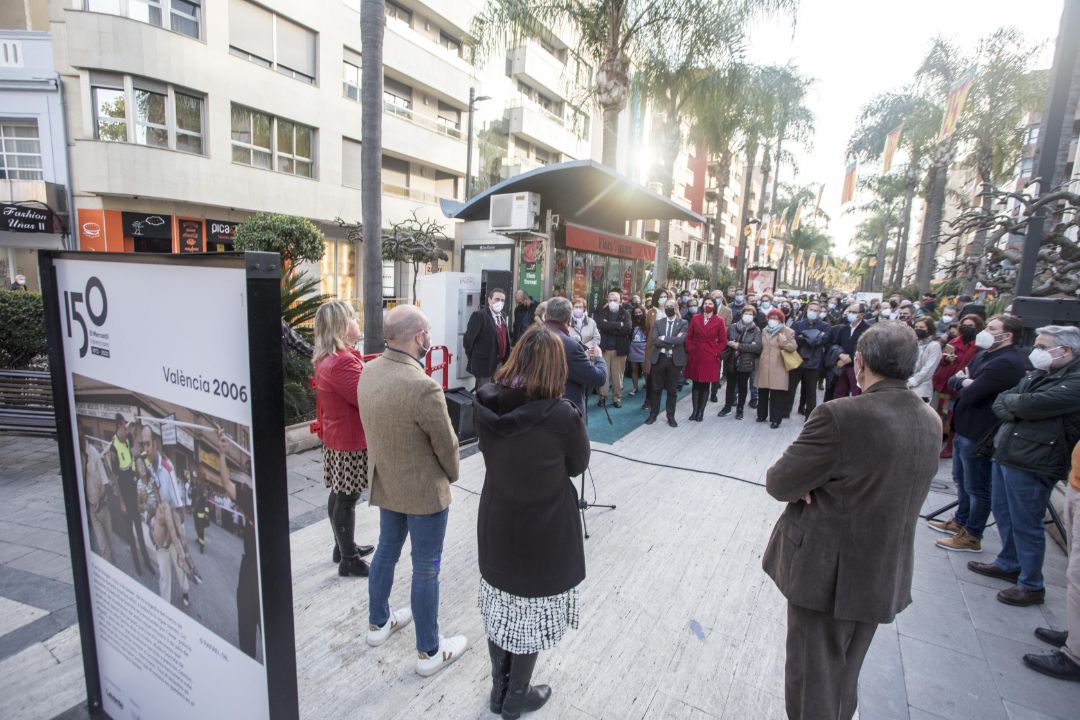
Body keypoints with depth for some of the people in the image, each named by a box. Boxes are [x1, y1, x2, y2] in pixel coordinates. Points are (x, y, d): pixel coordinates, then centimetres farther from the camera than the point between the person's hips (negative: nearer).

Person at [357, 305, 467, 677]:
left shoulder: (368, 372, -7)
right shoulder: (423, 387, -31)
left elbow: (376, 427, 5)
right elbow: (446, 444, -19)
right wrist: (452, 475, 2)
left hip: (384, 482, 8)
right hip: (424, 489, -7)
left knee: (387, 550, 26)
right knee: (426, 569, 9)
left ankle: (379, 622, 48)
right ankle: (429, 651, 29)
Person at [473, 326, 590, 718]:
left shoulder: (487, 402, -13)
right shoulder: (562, 414, -27)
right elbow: (578, 465, -9)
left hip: (495, 524, 5)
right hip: (543, 531, -4)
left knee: (500, 606, 24)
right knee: (531, 613, 19)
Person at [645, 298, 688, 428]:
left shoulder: (683, 323, 1)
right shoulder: (658, 322, 5)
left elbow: (680, 339, -16)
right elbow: (654, 339, -9)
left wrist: (664, 338, -15)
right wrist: (671, 342, -15)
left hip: (675, 360, -1)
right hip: (659, 358, 1)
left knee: (672, 390, 8)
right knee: (656, 388, 7)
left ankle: (671, 416, 18)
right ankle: (653, 414, 19)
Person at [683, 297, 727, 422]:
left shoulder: (719, 321, 0)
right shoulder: (695, 319, 6)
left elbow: (723, 341, 2)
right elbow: (689, 337, 8)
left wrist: (715, 352, -8)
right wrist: (690, 349, -3)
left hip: (710, 358, -2)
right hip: (695, 357, 2)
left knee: (705, 386, 4)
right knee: (696, 384, 6)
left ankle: (701, 412, 13)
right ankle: (695, 410, 14)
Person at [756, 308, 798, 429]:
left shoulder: (787, 331, -3)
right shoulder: (765, 330, 14)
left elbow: (793, 347, -11)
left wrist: (781, 338, -19)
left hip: (778, 368, -5)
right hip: (764, 367, 5)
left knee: (777, 395, -4)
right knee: (762, 392, 11)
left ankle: (775, 419, 4)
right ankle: (762, 415, 25)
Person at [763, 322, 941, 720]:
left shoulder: (840, 416, -27)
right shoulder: (931, 422, -2)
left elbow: (779, 483, -20)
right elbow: (883, 482, 7)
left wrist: (809, 484, 0)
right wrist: (827, 484, -6)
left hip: (828, 572, -6)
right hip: (885, 576, 7)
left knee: (814, 686, 14)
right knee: (844, 681, 27)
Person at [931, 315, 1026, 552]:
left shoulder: (1006, 363, -21)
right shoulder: (983, 355, 10)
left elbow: (969, 394, -26)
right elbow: (952, 381, 9)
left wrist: (963, 382, -5)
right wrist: (964, 381, -12)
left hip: (980, 434, -10)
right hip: (964, 429, 10)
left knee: (977, 488, 4)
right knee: (961, 480, 22)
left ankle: (972, 536, 16)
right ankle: (960, 521, 38)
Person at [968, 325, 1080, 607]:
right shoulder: (1039, 374, 12)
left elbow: (1032, 404, -25)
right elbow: (999, 405, 8)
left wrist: (1009, 400, -6)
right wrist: (1017, 409, -12)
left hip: (1031, 464, -8)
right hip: (1005, 454, 8)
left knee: (1025, 525, 3)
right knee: (1002, 513, 20)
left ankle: (1031, 586, 18)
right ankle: (1009, 564, 38)